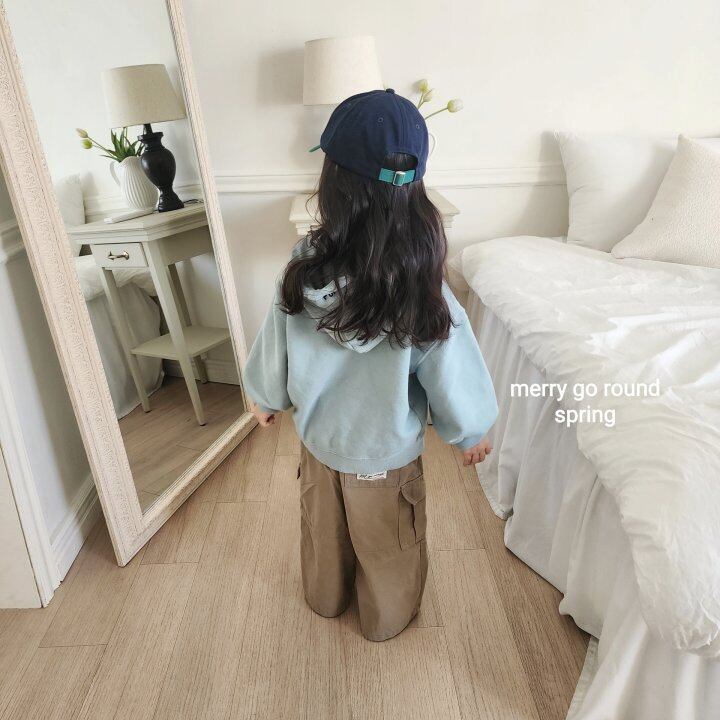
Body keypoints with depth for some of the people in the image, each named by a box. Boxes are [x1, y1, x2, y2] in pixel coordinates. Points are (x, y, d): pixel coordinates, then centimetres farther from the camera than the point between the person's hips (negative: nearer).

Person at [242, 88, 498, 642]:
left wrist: (266, 400, 12)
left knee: (323, 528, 30)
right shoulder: (424, 296, -31)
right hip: (386, 456, -2)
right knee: (388, 548, 25)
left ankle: (326, 598, 58)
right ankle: (388, 619, 52)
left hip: (318, 439, 3)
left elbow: (273, 356, -8)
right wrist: (473, 434, 2)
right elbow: (455, 388, -19)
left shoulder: (303, 272, -23)